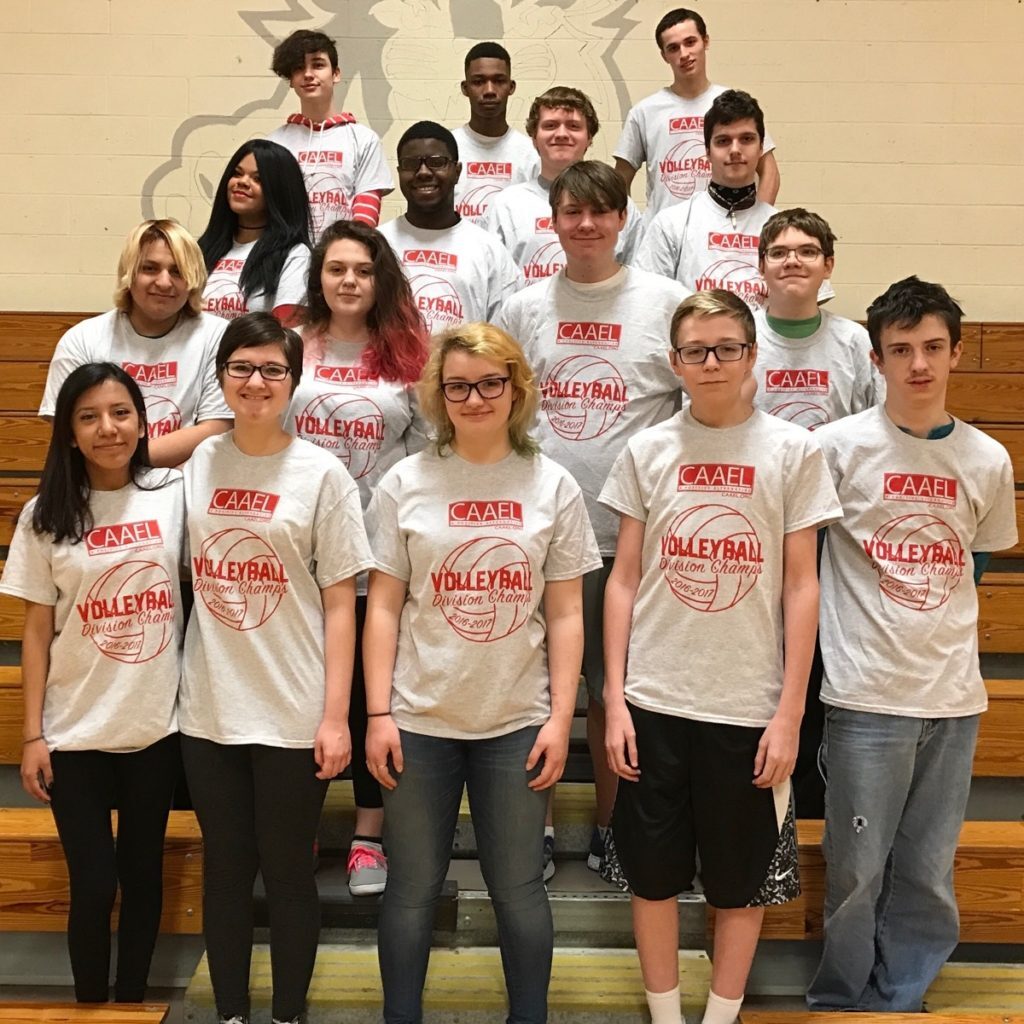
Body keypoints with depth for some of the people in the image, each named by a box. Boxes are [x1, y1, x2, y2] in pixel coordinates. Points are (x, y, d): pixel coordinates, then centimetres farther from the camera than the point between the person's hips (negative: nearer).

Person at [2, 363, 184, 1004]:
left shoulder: (174, 495, -2)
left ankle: (132, 1003, 31)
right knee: (93, 884, 4)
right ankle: (90, 1007, 26)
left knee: (142, 873, 13)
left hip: (157, 724, 1)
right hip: (76, 732, 0)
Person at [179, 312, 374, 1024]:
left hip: (293, 716, -3)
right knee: (226, 870, 14)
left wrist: (336, 716, -9)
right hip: (209, 711, 3)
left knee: (288, 874, 8)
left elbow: (340, 604, -5)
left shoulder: (321, 473, -5)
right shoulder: (196, 465, 5)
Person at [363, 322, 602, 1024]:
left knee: (517, 885, 10)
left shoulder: (553, 486, 1)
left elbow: (566, 616, 2)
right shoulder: (406, 483, 0)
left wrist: (560, 717, -3)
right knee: (414, 885, 11)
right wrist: (378, 714, -4)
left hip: (517, 721, 0)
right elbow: (384, 608, 1)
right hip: (420, 719, 0)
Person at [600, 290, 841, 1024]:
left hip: (750, 704, -1)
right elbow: (624, 579, 4)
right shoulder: (647, 450, 3)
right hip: (653, 700, 1)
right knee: (654, 874, 10)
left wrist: (790, 713, -5)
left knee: (744, 881, 10)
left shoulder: (793, 450, -1)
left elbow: (801, 587, -1)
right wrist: (614, 699, -1)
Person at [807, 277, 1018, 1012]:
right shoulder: (839, 445, -7)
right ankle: (839, 1002, 26)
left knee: (930, 876, 11)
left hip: (956, 696, 3)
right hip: (867, 695, -3)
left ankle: (899, 1000, 30)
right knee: (858, 871, 4)